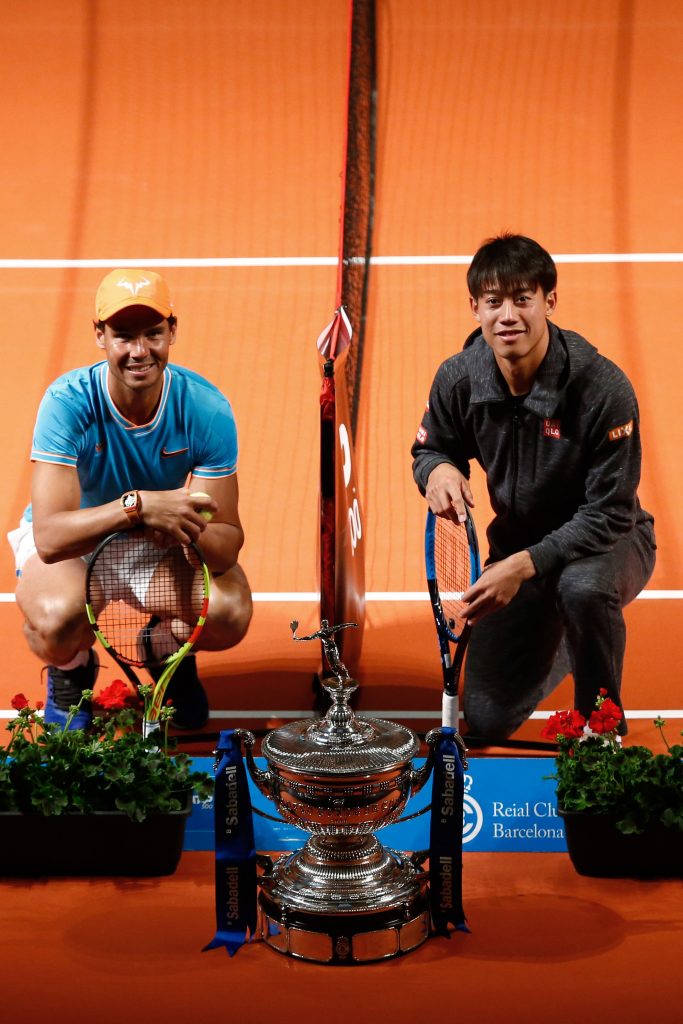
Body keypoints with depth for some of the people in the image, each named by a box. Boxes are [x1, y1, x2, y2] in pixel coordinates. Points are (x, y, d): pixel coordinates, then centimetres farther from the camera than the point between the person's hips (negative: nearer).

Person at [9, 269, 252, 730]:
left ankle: (172, 652, 13)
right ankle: (72, 670, 6)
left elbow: (228, 541, -24)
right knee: (58, 618, -35)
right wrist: (138, 505, -51)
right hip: (72, 543, -2)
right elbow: (50, 536, -36)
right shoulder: (68, 402, -27)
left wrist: (188, 530, -47)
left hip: (170, 547, 2)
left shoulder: (206, 408, -22)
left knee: (231, 613, -26)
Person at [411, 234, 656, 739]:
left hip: (607, 539, -4)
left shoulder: (603, 388, -27)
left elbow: (611, 513, -25)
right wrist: (438, 470, -21)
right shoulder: (458, 379, -14)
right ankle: (559, 644, 36)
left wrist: (524, 565, -34)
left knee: (583, 586, -43)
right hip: (519, 540, 4)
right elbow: (431, 448, 5)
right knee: (487, 721, 2)